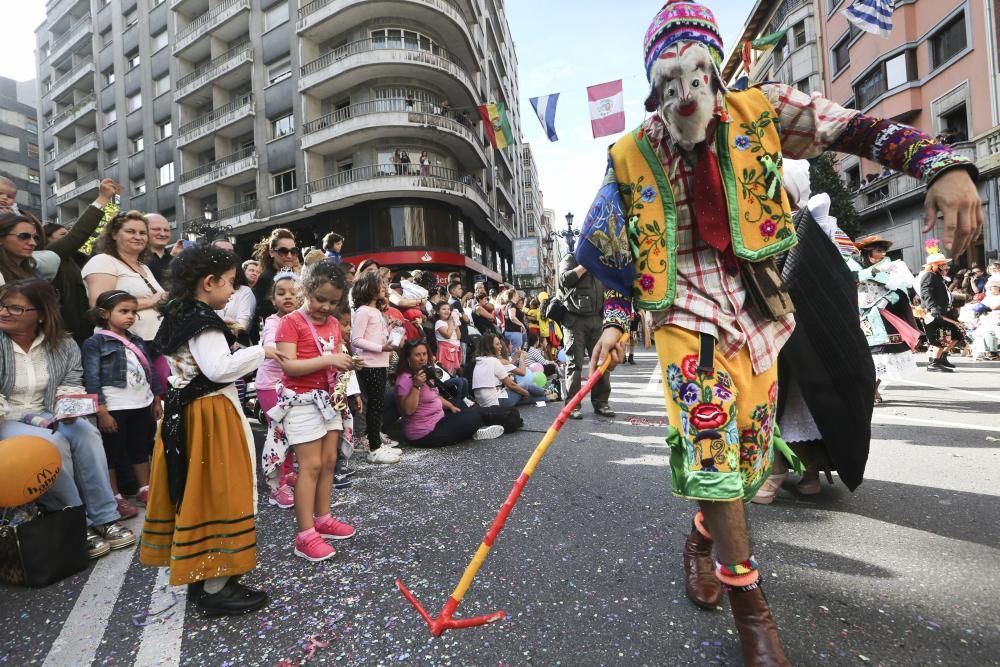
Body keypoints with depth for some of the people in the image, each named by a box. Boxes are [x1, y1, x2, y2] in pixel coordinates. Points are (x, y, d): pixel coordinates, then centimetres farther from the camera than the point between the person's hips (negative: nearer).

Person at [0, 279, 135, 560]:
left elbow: (73, 385, 1)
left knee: (86, 433, -29)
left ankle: (104, 517, -23)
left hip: (48, 417, 3)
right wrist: (30, 418, -20)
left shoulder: (63, 345, 2)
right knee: (52, 444, -33)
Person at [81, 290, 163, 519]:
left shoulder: (137, 341, 10)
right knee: (112, 453, 6)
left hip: (142, 405, 6)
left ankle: (145, 490, 27)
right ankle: (115, 498, 16)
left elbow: (151, 372, 14)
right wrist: (102, 411, -16)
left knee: (141, 449, 16)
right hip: (114, 408, -6)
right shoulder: (94, 343, -7)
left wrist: (157, 400, 12)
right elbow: (92, 380, -12)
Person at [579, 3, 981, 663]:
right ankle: (749, 601, 1)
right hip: (686, 308, -2)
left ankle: (705, 537, 37)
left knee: (752, 449, 9)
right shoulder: (631, 157, 0)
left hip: (756, 309, 2)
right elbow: (621, 253, 6)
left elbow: (857, 128, -2)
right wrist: (615, 324, 0)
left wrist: (944, 165, -19)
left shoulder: (760, 110, 0)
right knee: (709, 439, -15)